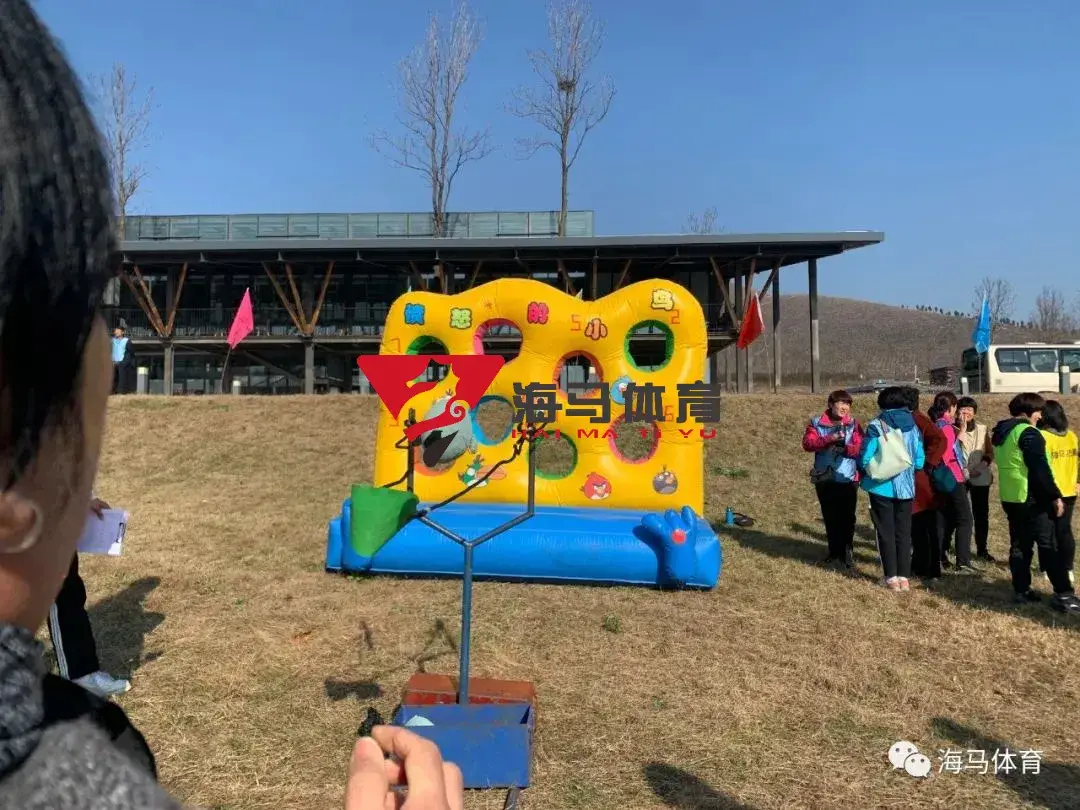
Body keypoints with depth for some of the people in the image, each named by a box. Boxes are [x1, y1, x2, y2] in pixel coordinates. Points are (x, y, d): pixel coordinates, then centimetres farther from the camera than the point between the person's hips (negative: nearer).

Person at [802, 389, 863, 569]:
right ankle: (834, 550, 26)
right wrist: (830, 439, -24)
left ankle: (847, 553, 8)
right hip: (824, 478, 2)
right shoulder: (817, 423, 2)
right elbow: (808, 443, -13)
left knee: (847, 517, -2)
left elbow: (860, 448, -8)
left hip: (848, 479, -1)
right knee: (829, 517, 13)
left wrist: (844, 447, -25)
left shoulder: (853, 424, 2)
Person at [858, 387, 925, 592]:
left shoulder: (876, 426, -11)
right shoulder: (912, 426, 0)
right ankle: (904, 576, 13)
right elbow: (919, 461, 2)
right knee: (903, 532, 12)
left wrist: (869, 472, 9)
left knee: (886, 532, 6)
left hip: (882, 487, -3)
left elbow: (865, 459, -12)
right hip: (906, 487, 3)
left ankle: (891, 577, 6)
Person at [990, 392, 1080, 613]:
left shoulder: (1001, 433, 13)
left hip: (1010, 498, 8)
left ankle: (1021, 590, 13)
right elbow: (1041, 469, -19)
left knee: (1019, 545, 11)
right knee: (1047, 546, -5)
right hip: (1032, 499, -8)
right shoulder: (1028, 433, -15)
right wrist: (1055, 496, -14)